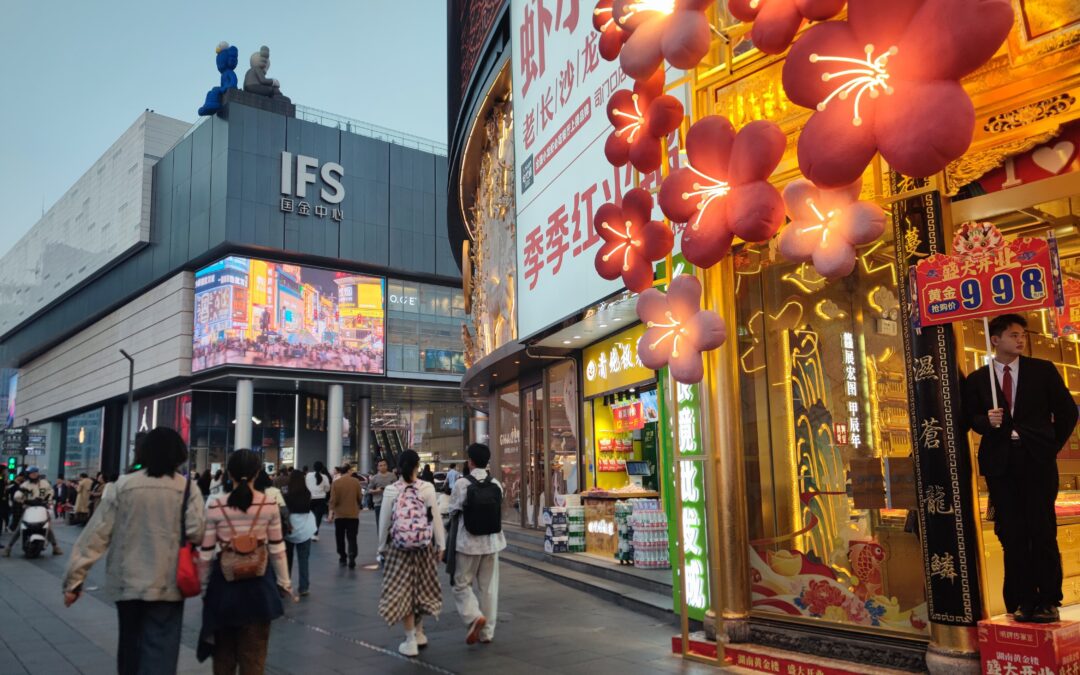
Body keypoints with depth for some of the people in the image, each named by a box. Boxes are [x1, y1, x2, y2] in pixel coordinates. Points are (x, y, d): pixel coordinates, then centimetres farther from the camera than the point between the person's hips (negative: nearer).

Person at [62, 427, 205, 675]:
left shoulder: (123, 485, 0)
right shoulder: (188, 488, -5)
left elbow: (97, 533, -2)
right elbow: (195, 534, -14)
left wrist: (75, 577, 3)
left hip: (126, 582, 3)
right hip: (166, 585, -3)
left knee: (130, 646, 21)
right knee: (159, 654, -1)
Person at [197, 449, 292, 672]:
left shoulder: (215, 506, -8)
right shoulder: (270, 505, -7)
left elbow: (206, 552, -4)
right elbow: (277, 549, -2)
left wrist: (203, 585, 9)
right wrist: (284, 582, 9)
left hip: (225, 581, 0)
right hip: (259, 581, 0)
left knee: (223, 649, 21)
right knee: (254, 651, 12)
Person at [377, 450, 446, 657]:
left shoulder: (390, 490, -5)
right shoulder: (427, 488, -8)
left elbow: (384, 521, 1)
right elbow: (436, 518, -5)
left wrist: (382, 546, 14)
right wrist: (441, 545, 5)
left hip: (399, 546, -1)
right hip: (424, 546, 1)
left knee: (402, 589, 8)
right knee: (421, 586, 18)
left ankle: (411, 641, 8)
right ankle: (419, 633, 31)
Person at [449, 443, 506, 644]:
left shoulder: (462, 484, -13)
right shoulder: (496, 485, -2)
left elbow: (453, 512, -6)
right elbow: (499, 511, 1)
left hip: (468, 542, -4)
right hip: (492, 542, 4)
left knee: (462, 584, 11)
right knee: (489, 587, 13)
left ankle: (474, 616, -13)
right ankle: (487, 632, 20)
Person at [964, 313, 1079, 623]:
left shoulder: (1043, 370, 7)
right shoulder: (976, 380, 8)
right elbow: (973, 419, 9)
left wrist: (1052, 446, 6)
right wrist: (988, 421, -13)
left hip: (1037, 459, -1)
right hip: (1000, 461, 1)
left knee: (1043, 530, -1)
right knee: (1011, 534, 3)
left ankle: (1047, 600, 8)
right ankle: (1022, 601, 11)